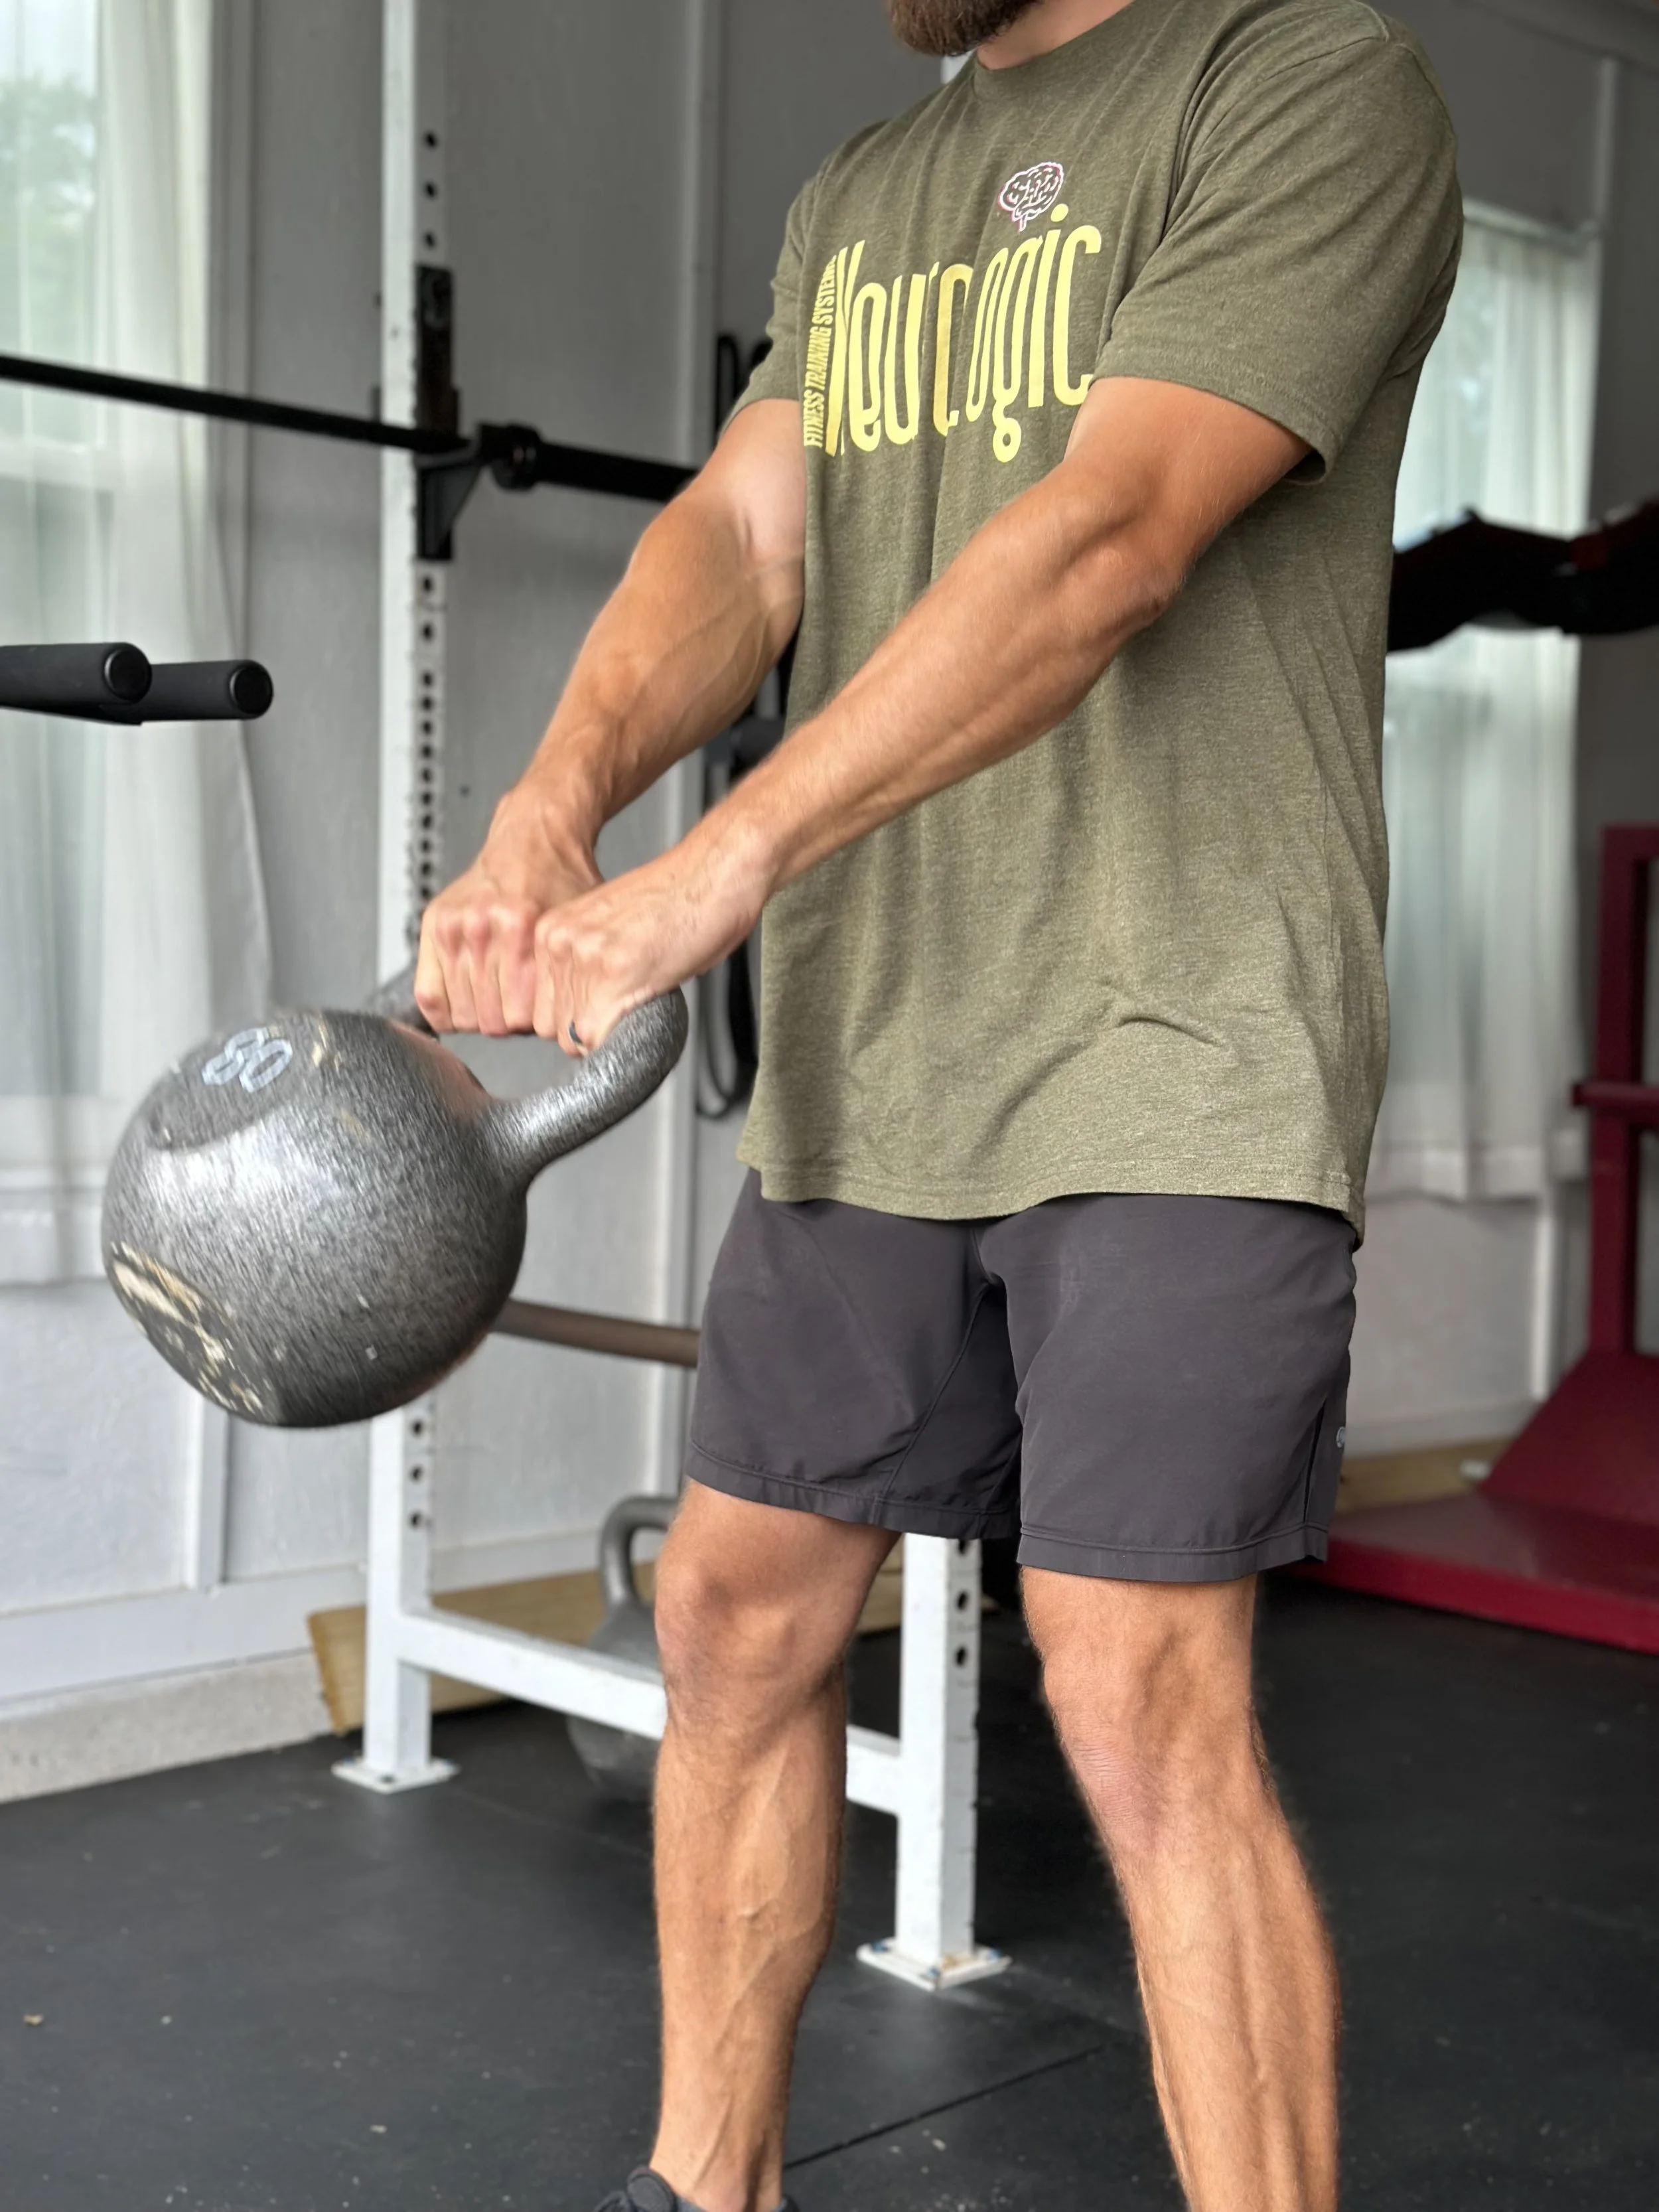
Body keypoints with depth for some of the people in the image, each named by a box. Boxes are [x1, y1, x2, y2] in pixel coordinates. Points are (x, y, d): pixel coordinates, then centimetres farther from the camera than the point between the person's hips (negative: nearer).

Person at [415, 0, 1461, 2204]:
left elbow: (1108, 536, -19)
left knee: (1141, 1692, -10)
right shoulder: (855, 201, 18)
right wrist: (551, 809, -17)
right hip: (866, 1074, 7)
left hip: (1177, 1062, -7)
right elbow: (741, 530, 4)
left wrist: (715, 872, -26)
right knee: (737, 1614, 11)